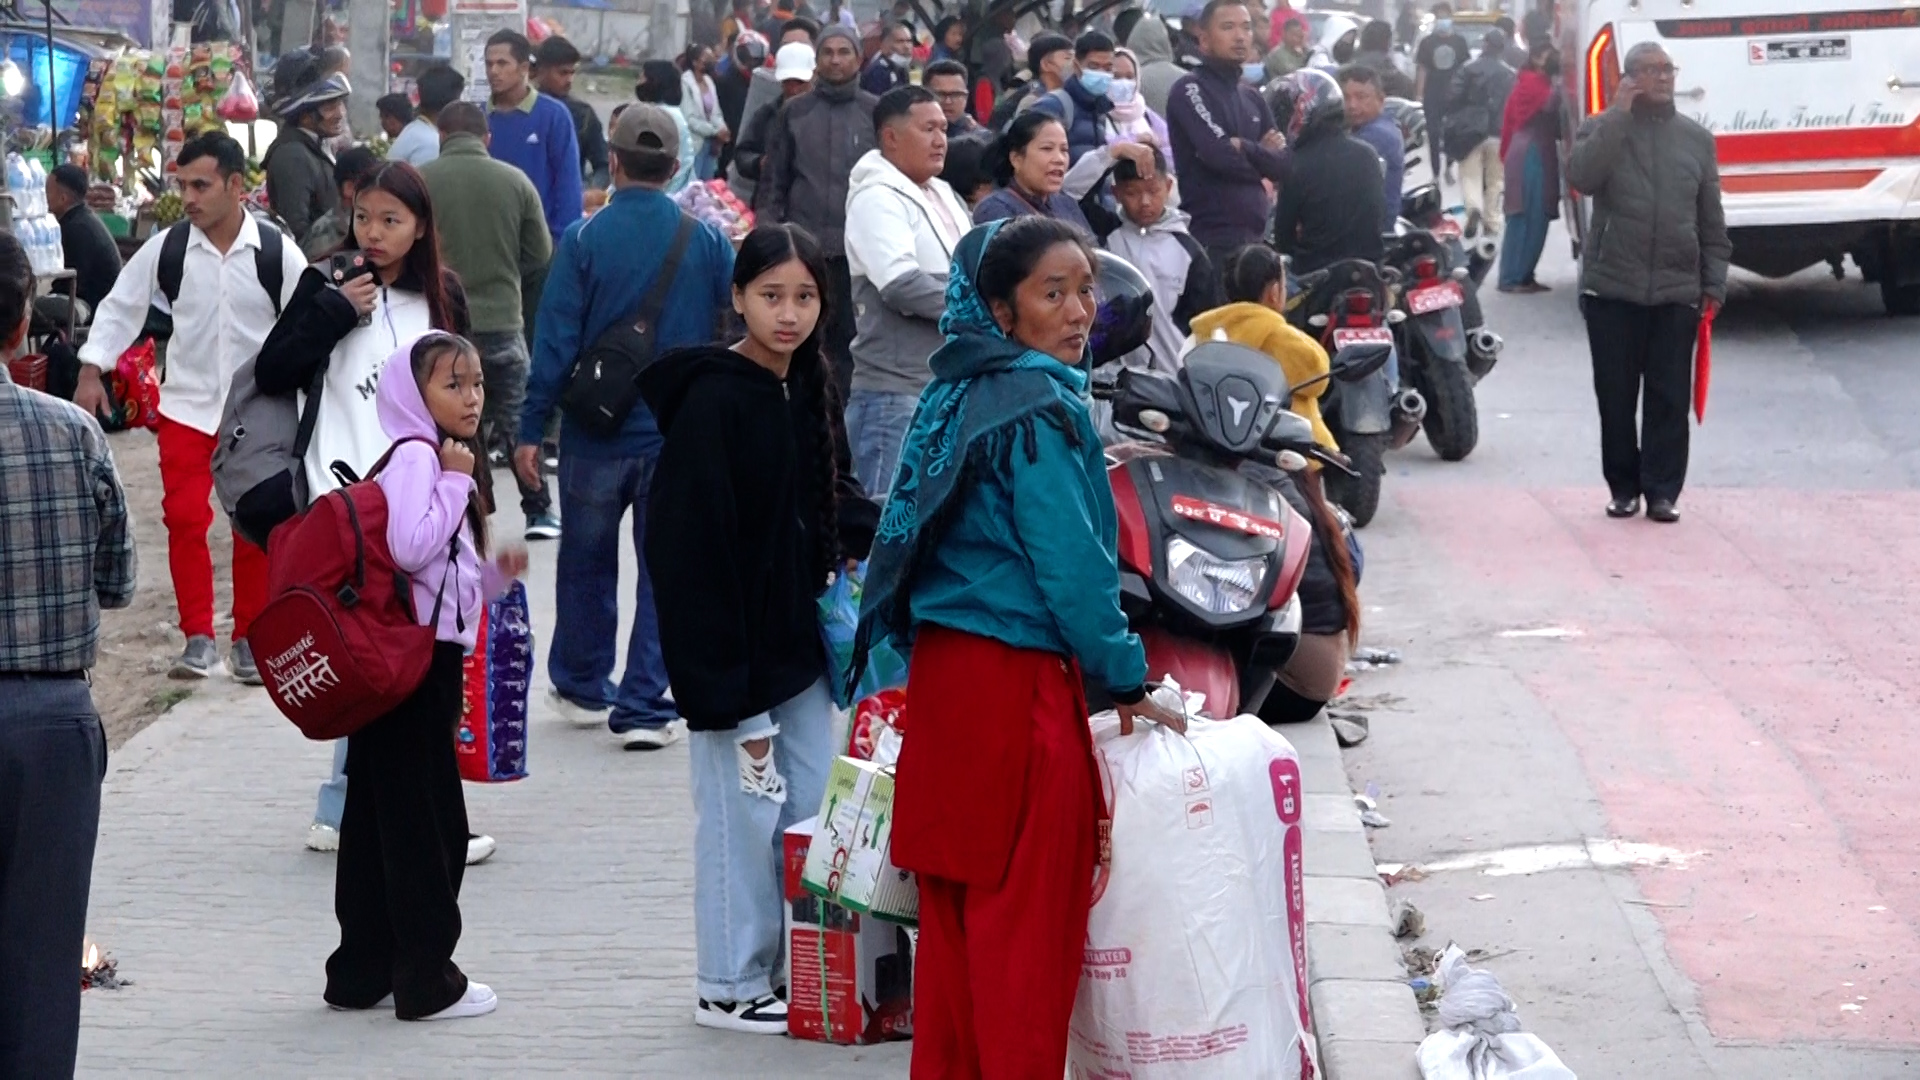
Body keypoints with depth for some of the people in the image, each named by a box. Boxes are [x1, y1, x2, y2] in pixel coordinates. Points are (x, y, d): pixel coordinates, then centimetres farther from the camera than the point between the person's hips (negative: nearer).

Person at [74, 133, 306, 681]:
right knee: (183, 517, -5)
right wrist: (92, 370, -3)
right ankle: (197, 636, 5)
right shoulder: (167, 247, -6)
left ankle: (250, 638, 17)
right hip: (186, 405, 1)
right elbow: (121, 306, 4)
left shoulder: (276, 251, -10)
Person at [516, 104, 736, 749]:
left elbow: (556, 341, -10)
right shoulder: (706, 241, -5)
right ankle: (643, 707, 1)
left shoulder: (583, 240, -10)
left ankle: (582, 686, 30)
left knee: (586, 561, 17)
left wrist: (531, 430, -4)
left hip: (596, 431, 0)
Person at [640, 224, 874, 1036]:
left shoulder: (810, 389, 9)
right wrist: (726, 683, -20)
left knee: (813, 806, 11)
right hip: (732, 644, -8)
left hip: (799, 636, 8)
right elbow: (692, 545, -18)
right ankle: (730, 986, 11)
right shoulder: (713, 400, -16)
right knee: (745, 812, 0)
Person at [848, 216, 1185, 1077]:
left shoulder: (959, 396, 11)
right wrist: (1126, 682, -6)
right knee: (1029, 918, 0)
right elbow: (1072, 565, -16)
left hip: (941, 670, 8)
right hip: (1019, 682, -8)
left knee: (955, 906, 14)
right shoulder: (1040, 410, -15)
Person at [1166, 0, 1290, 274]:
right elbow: (1219, 154, -16)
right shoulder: (1190, 90, -4)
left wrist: (1246, 148, -10)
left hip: (1254, 235, 7)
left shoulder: (1252, 98, 18)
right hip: (1212, 237, -7)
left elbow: (1283, 164, 9)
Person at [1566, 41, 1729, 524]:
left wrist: (1714, 283, 5)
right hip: (1612, 288, -1)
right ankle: (1623, 487, 14)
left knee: (1669, 398, 1)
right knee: (1616, 396, 3)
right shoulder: (1602, 129, 5)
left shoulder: (1696, 138, 11)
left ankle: (1662, 490, 6)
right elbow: (1581, 177, -17)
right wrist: (1618, 114, -14)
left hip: (1677, 291, 1)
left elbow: (1711, 221, 12)